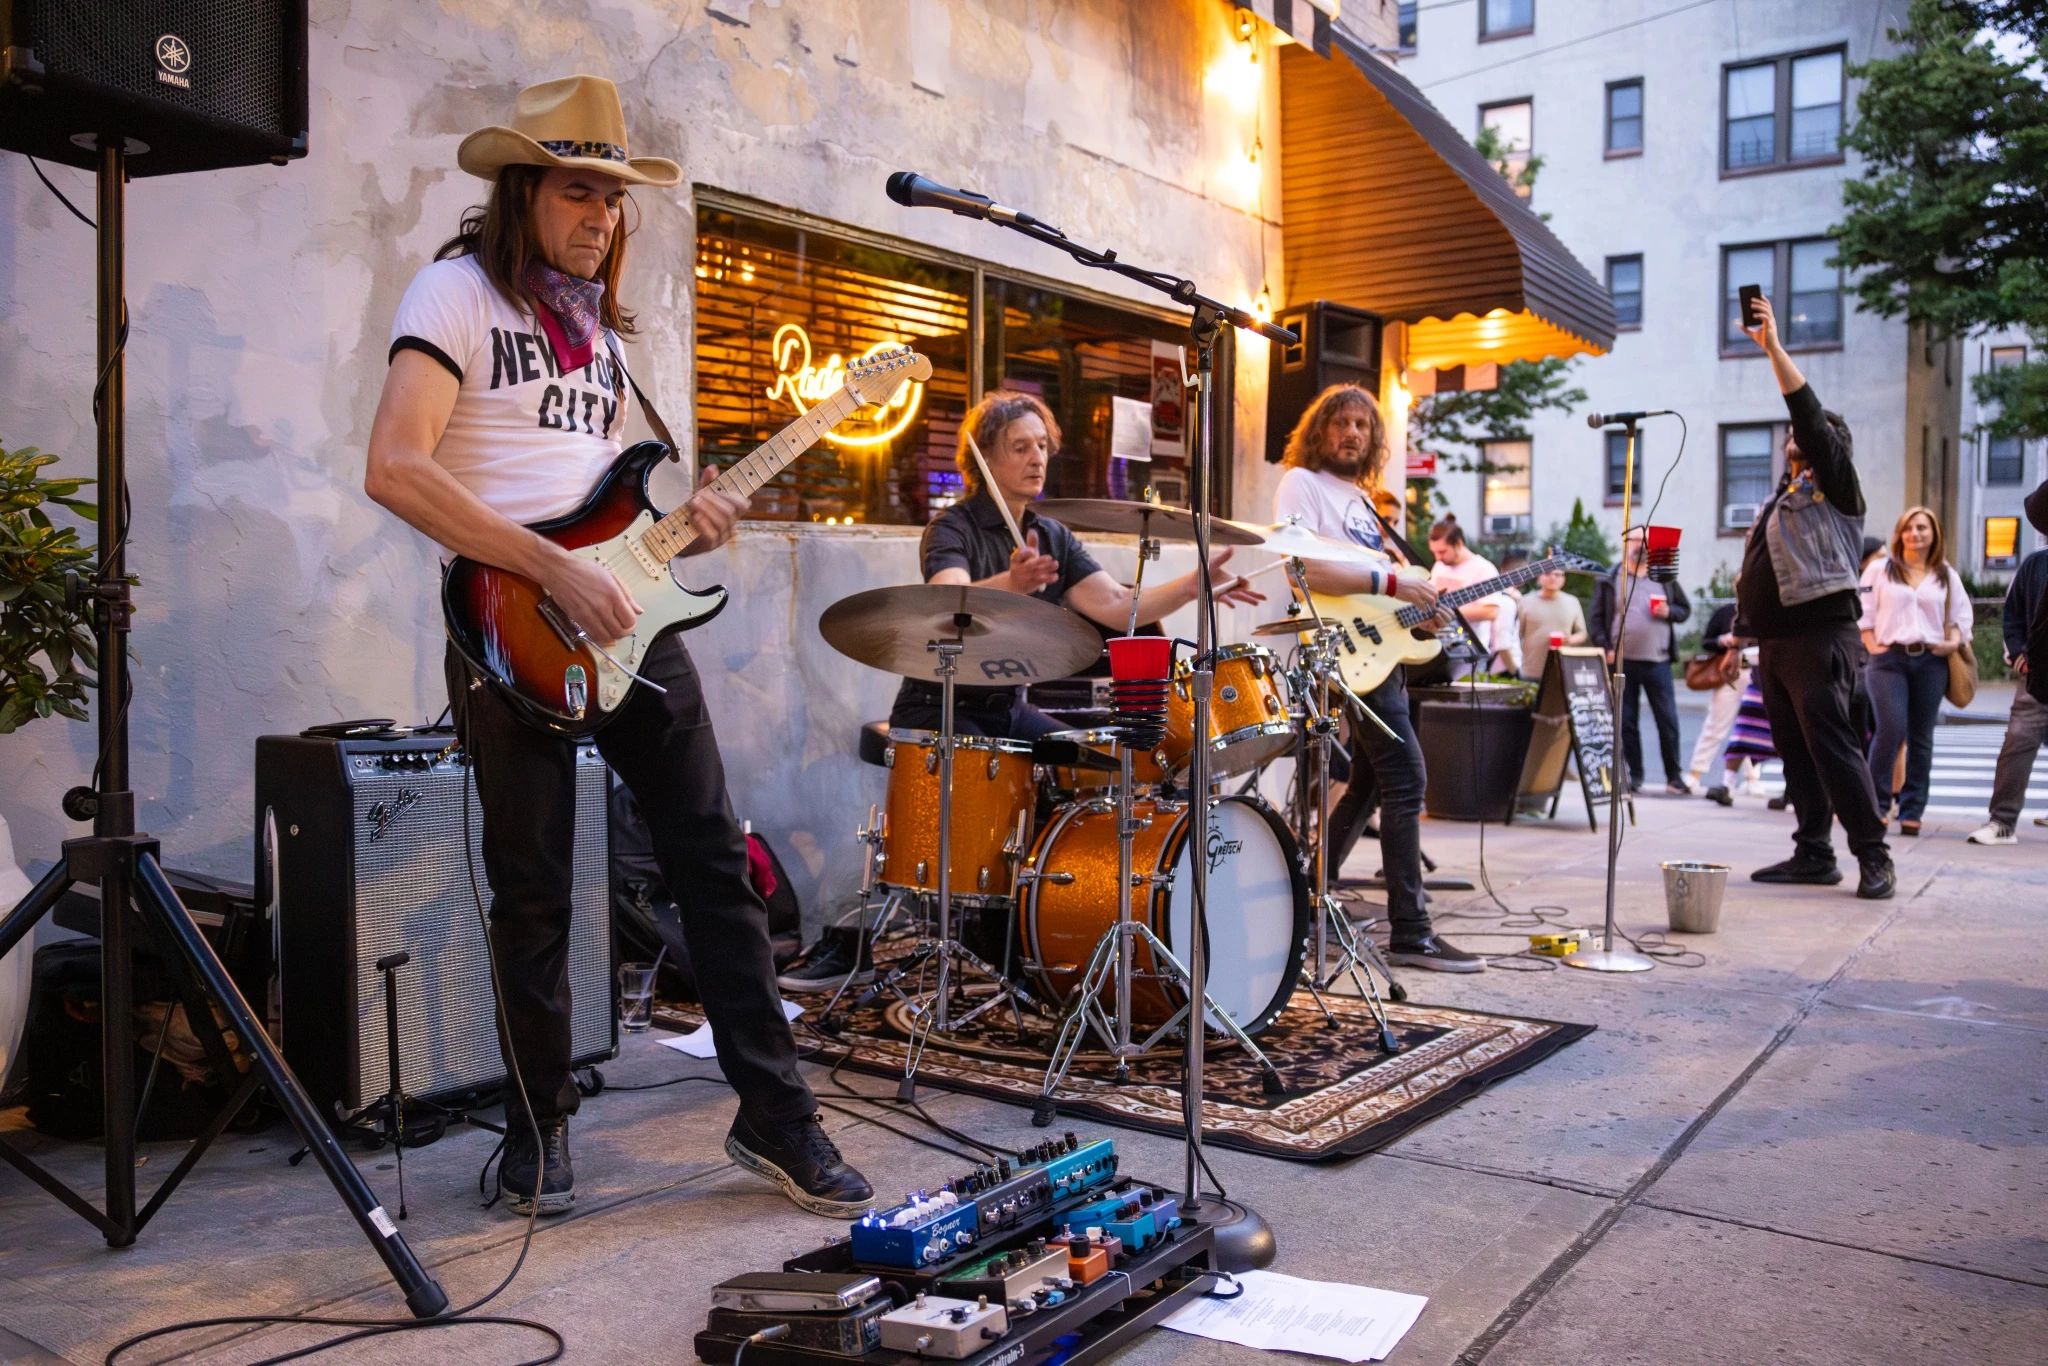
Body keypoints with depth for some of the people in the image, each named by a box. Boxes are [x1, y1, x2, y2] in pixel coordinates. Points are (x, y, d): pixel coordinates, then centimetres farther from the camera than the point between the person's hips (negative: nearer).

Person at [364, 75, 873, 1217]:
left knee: (715, 858, 4)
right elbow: (395, 468, -18)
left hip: (623, 610, 7)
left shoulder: (600, 316, 18)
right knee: (534, 892, 3)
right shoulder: (460, 291, -4)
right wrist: (558, 572, -21)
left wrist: (681, 523, 3)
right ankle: (540, 1125, 22)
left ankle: (775, 1112, 12)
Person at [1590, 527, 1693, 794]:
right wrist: (1605, 648, -10)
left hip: (1658, 661, 1)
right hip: (1622, 662, -1)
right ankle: (1634, 776, 11)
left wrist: (1670, 612, -6)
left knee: (1668, 720, -1)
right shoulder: (1609, 581, 6)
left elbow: (1685, 609, 16)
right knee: (1627, 721, 3)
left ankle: (1674, 777, 7)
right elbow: (1597, 618, 2)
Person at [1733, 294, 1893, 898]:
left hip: (1818, 635, -8)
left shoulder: (1834, 482, -1)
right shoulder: (1784, 496, 24)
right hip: (1774, 641, 8)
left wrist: (1774, 348, -13)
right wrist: (1748, 625, 15)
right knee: (1795, 753, 7)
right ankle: (1814, 853, 11)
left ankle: (1874, 858, -9)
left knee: (1832, 746, -13)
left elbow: (1809, 412, -11)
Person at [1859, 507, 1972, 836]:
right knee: (1891, 729, -17)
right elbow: (1864, 613, 4)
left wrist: (1954, 642, -3)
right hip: (1890, 658, -3)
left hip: (1931, 660, 3)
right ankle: (1875, 804, -7)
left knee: (1921, 737, 4)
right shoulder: (1880, 569, 7)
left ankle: (1912, 810, 9)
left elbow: (1961, 616, 15)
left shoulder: (1947, 575, 14)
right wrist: (1873, 647, -7)